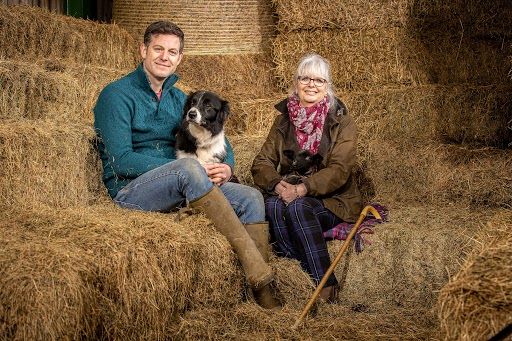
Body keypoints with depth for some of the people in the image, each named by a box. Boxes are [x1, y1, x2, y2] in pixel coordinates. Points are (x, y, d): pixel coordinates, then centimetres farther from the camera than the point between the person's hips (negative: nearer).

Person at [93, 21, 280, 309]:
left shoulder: (179, 99, 17)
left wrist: (226, 167, -9)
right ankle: (258, 272, -38)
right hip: (131, 190, -7)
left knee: (251, 197, -15)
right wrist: (186, 168, -22)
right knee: (188, 167, -36)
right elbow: (121, 161, -16)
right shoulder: (117, 95, -5)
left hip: (178, 188, 7)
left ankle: (262, 286, -17)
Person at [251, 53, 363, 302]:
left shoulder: (341, 121, 0)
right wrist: (277, 184, -20)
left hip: (333, 201, -3)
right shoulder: (284, 120, 10)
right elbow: (262, 162, 3)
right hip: (289, 194, 3)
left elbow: (339, 170, -13)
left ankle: (326, 288, -29)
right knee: (273, 205, -31)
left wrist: (305, 188, -28)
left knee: (298, 207, -34)